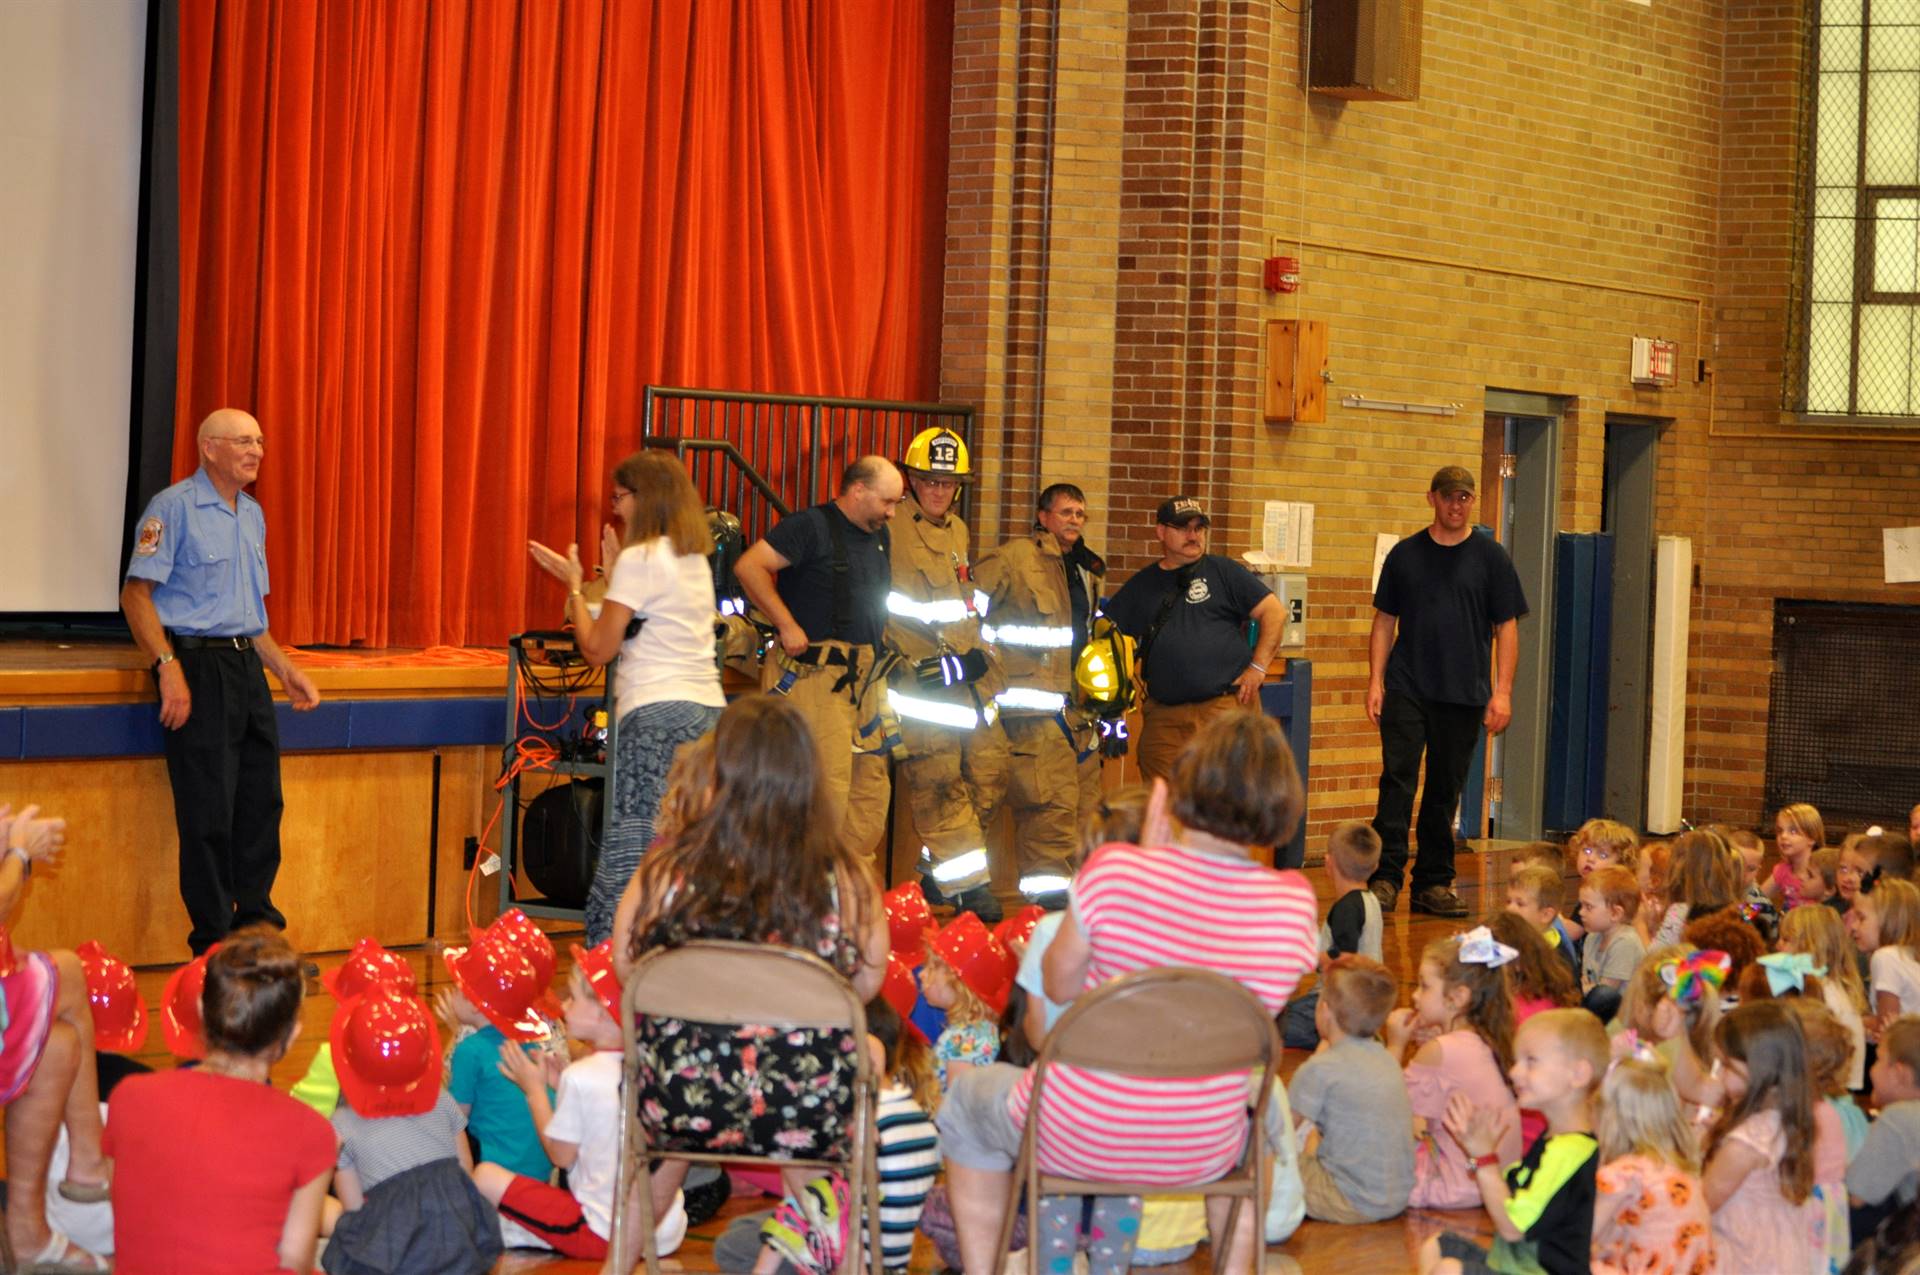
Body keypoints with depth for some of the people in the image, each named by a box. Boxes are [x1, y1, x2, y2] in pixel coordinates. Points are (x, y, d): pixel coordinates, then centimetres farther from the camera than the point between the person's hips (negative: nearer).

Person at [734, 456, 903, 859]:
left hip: (865, 676, 9)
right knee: (829, 782, -11)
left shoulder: (879, 537, 17)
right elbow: (749, 566, -17)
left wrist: (881, 645, 16)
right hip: (817, 673, -9)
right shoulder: (813, 526, -9)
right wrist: (788, 625, -17)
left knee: (871, 782, 9)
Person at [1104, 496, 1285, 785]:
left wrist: (1258, 667, -5)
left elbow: (1274, 612, 4)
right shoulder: (1142, 585, 18)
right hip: (1163, 715, 4)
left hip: (1228, 706, -4)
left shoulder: (1223, 571, 7)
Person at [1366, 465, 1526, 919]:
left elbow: (1506, 627, 3)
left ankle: (1433, 883, 14)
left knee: (1445, 791, 6)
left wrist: (1502, 692, -4)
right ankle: (1386, 877, -9)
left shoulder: (1491, 558, 4)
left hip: (1464, 694, 0)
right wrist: (1376, 681, 0)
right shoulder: (1405, 554, 7)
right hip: (1407, 689, 0)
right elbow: (1385, 621, 10)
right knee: (1397, 779, -10)